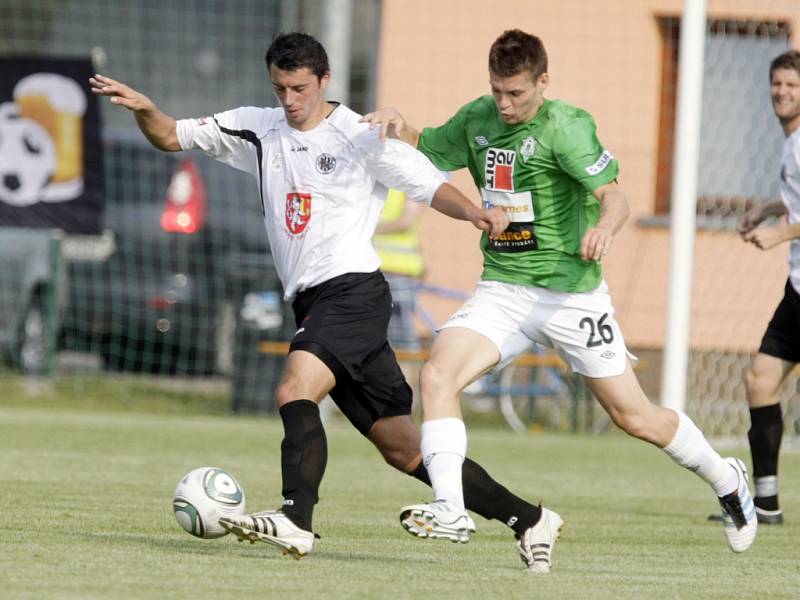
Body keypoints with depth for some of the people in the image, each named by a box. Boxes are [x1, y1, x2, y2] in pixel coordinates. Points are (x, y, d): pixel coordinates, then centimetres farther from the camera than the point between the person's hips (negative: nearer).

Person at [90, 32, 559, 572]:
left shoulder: (362, 137, -2)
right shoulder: (258, 129, 14)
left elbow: (430, 185, -4)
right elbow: (171, 137, 15)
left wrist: (476, 213, -22)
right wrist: (143, 108, -6)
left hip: (354, 289, -7)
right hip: (313, 304, 7)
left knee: (295, 390, -29)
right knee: (403, 450, 7)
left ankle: (296, 521, -41)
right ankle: (524, 518, 14)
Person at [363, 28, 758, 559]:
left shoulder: (566, 126, -15)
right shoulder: (478, 119, 3)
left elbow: (614, 195, -26)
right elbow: (423, 150, 17)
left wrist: (605, 227, -50)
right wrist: (396, 122, -6)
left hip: (570, 292, -5)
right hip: (502, 291, 5)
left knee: (635, 417, 5)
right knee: (437, 375, -21)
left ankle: (727, 480, 29)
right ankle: (451, 508, -23)